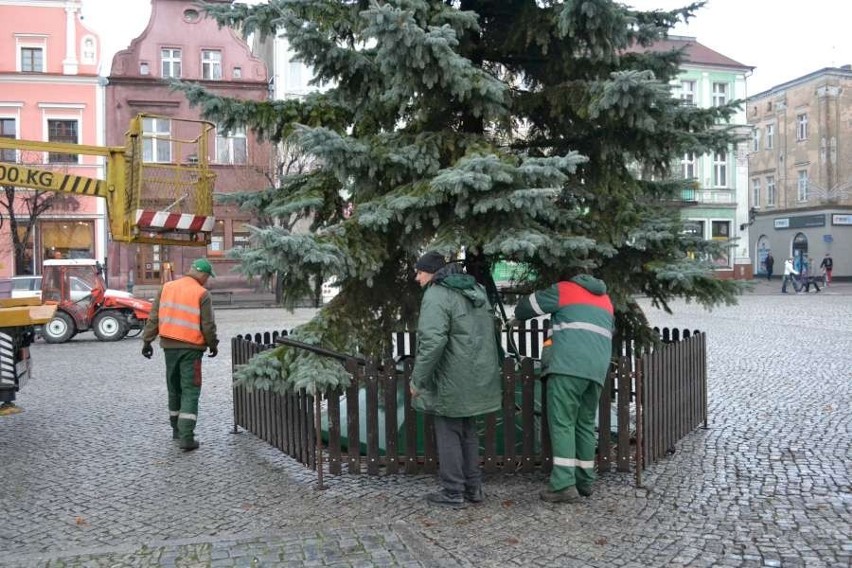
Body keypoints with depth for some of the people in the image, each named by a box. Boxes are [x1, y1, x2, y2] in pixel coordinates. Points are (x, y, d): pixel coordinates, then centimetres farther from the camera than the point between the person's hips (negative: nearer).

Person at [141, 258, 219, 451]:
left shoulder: (167, 287, 6)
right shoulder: (202, 294, -9)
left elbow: (153, 318, 6)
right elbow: (208, 325, -9)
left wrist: (147, 340, 11)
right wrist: (213, 345, 6)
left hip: (169, 346, 5)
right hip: (191, 348, -5)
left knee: (174, 389, 19)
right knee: (190, 391, -1)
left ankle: (177, 430, 30)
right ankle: (186, 437, -7)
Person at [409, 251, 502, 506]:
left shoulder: (436, 295, -15)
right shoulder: (476, 290, 12)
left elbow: (433, 341, -25)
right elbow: (487, 333, 18)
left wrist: (418, 380, -18)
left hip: (452, 380, -8)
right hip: (478, 377, 8)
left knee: (448, 432, 4)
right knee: (468, 431, 18)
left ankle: (453, 492, 10)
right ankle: (473, 487, 24)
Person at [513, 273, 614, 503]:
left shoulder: (564, 289, 11)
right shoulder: (606, 300, 29)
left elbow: (525, 307, 13)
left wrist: (519, 317, 35)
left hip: (568, 365, -6)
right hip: (598, 369, 6)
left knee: (562, 423, -7)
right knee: (586, 425, 14)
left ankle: (564, 485, -12)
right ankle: (584, 482, 16)